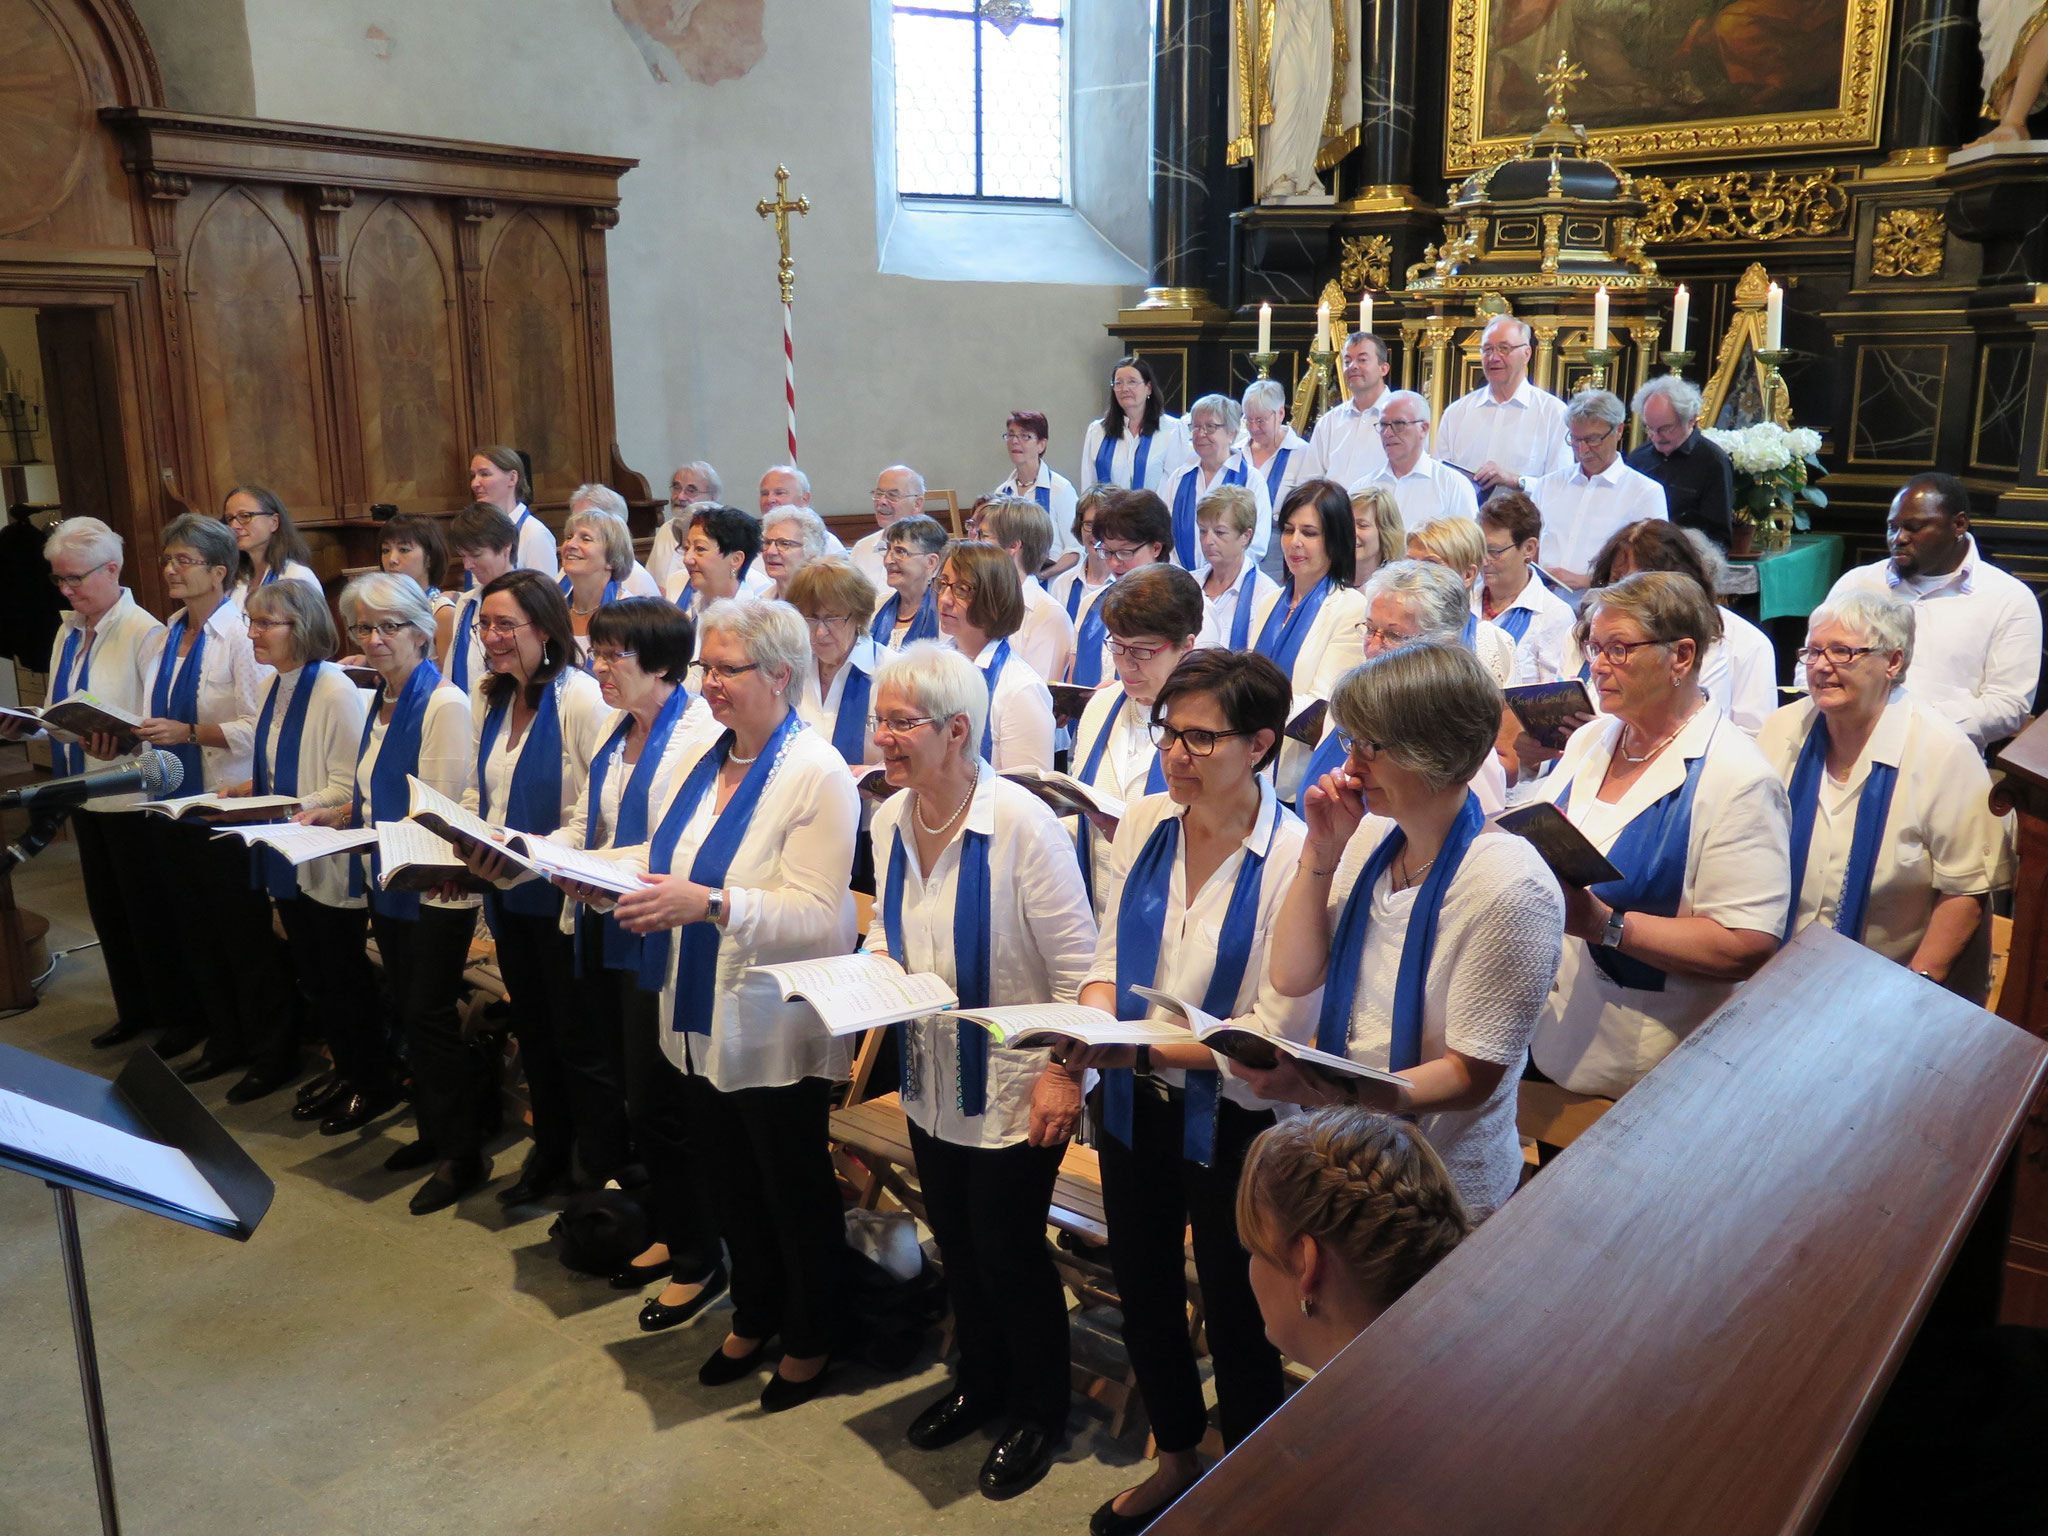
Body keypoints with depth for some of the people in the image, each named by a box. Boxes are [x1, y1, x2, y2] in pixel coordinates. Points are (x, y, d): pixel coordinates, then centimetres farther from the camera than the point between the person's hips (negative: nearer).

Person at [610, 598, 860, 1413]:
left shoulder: (817, 773, -18)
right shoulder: (705, 761, 7)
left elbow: (816, 915, -25)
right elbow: (667, 860, 12)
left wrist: (709, 904, -35)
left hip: (774, 1030, -7)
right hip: (704, 1018, 8)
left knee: (794, 1188, 11)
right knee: (723, 1176, 21)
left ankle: (809, 1339, 33)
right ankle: (753, 1316, 43)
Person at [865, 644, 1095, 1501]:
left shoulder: (1022, 823, -23)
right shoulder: (891, 818, -2)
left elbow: (1078, 963, -19)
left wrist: (1062, 1073, -20)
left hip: (1012, 1087, -6)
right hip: (929, 1081, 6)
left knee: (1009, 1252, 8)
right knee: (955, 1244, 21)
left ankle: (1038, 1413, 33)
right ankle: (980, 1381, 45)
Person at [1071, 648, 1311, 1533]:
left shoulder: (1294, 857, -20)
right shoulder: (1142, 822, -5)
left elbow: (1271, 1031, -19)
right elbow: (1109, 951, 5)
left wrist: (1146, 1047, -28)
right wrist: (1096, 1015, -16)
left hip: (1231, 1118, -5)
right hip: (1134, 1105, 5)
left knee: (1235, 1317, 14)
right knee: (1143, 1293, 23)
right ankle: (1175, 1460, 49)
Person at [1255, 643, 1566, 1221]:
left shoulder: (1509, 886, -24)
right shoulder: (1372, 837, -1)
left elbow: (1471, 1077, -21)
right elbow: (1293, 978, -1)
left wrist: (1337, 1093, -36)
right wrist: (1322, 852, -12)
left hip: (1444, 1186, -6)